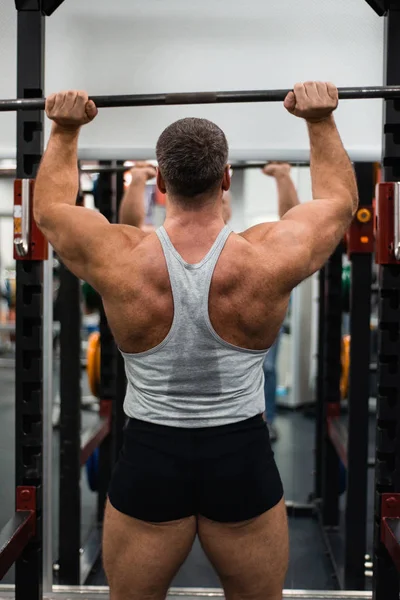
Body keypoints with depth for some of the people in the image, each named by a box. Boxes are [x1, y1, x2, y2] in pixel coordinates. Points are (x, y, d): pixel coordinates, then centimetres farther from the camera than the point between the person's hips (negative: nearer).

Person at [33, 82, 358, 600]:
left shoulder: (120, 261, -14)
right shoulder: (270, 259, -15)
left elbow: (50, 207, 8)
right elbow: (339, 199, 7)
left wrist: (65, 130, 18)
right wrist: (321, 120, 16)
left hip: (149, 462, 0)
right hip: (242, 461, 0)